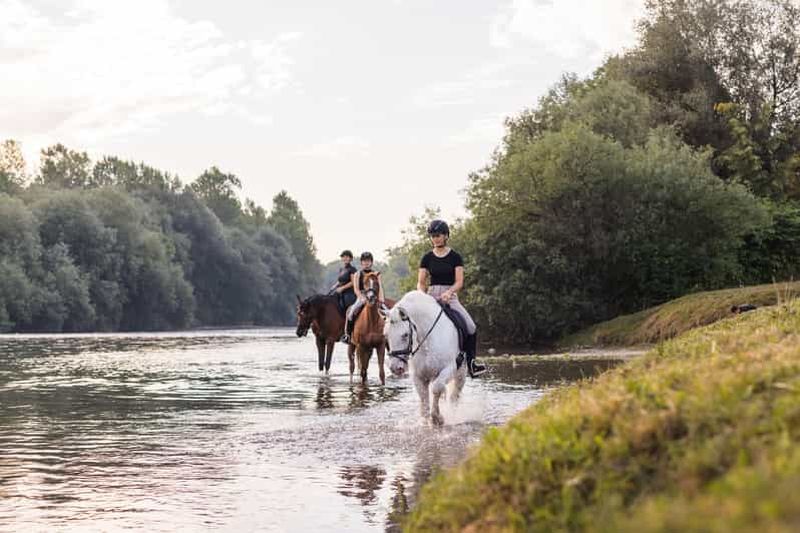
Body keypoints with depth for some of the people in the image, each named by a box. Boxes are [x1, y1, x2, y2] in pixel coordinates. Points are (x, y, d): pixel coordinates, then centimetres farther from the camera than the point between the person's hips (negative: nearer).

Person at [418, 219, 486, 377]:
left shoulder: (455, 257, 3)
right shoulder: (427, 258, 7)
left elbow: (459, 282, -4)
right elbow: (420, 282, 7)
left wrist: (448, 292, -23)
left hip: (450, 297, -1)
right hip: (431, 296, 1)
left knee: (471, 327, -15)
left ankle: (470, 361, 1)